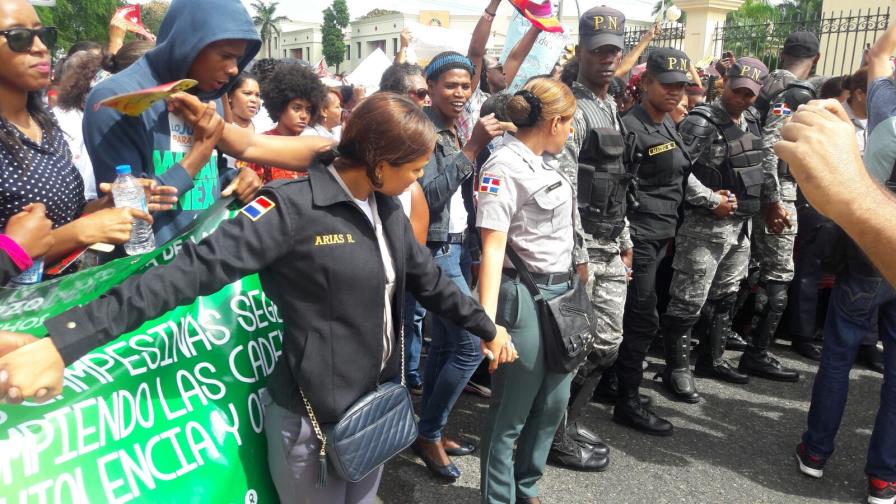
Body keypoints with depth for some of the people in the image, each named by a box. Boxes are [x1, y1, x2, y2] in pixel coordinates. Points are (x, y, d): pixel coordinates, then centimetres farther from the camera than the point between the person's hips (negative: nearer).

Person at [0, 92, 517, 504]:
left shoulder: (388, 208, 2)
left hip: (379, 403, 7)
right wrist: (64, 340, -35)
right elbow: (195, 269, -29)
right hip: (314, 416, -7)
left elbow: (428, 278, 13)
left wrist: (486, 325, 21)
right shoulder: (295, 208, -23)